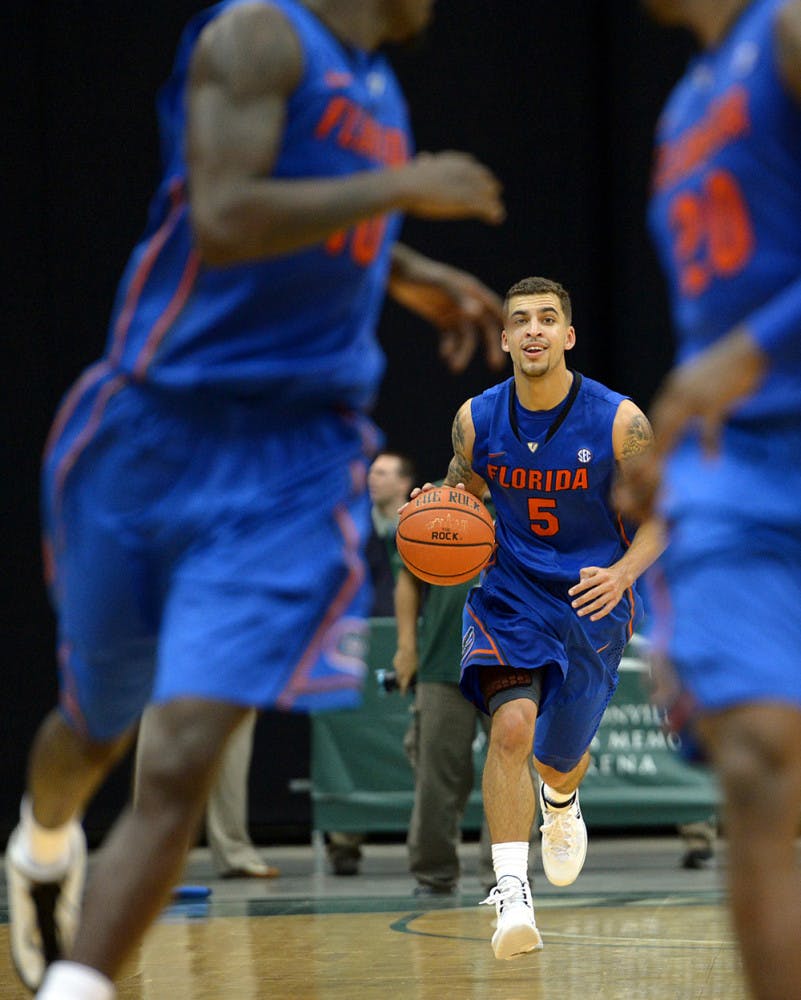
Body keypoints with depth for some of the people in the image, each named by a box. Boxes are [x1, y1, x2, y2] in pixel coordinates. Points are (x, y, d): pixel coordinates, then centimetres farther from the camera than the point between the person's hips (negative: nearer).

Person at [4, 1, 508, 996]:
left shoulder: (373, 85, 13)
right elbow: (222, 221, -26)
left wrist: (409, 275, 20)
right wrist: (403, 186, -21)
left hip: (291, 473, 4)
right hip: (153, 438, -4)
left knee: (180, 765, -14)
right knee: (99, 725, 19)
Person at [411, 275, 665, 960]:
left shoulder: (618, 421, -15)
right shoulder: (477, 419, -6)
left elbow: (660, 516, -6)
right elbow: (463, 494, 12)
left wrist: (623, 574, -25)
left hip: (591, 600, 0)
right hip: (509, 594, 0)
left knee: (558, 758, 13)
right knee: (512, 725, -25)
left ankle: (562, 803, 53)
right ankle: (511, 891, -26)